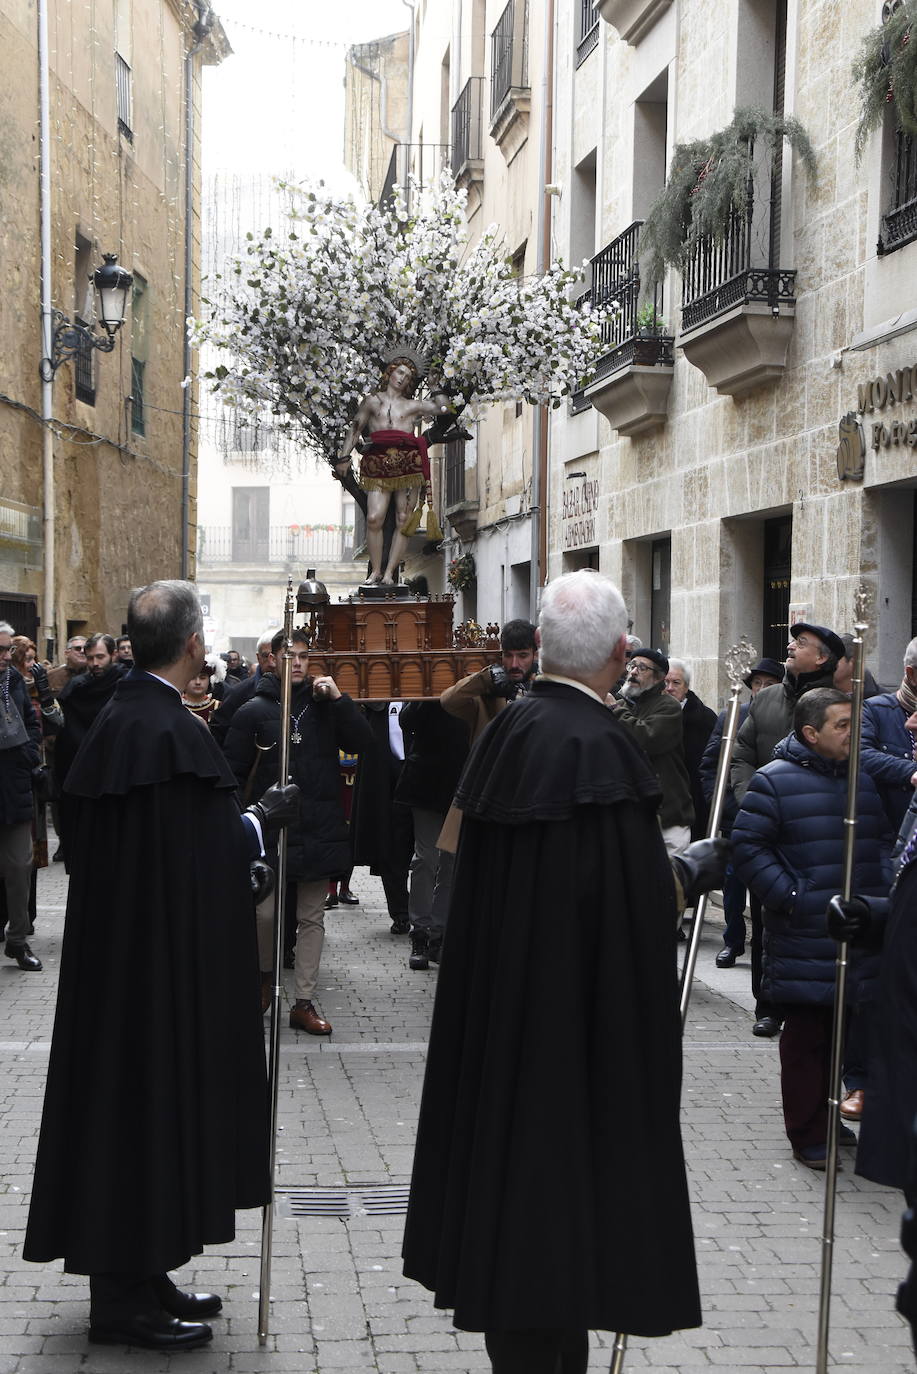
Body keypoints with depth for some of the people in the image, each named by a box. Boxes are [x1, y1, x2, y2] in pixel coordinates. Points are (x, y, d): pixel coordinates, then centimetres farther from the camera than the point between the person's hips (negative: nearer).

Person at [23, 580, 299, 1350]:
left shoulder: (115, 718, 7)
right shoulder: (172, 732, -22)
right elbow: (216, 854, -21)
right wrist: (272, 813, -4)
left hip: (113, 950, 10)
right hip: (166, 959, -10)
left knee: (124, 1096, 15)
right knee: (154, 1096, 1)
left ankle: (138, 1276, 27)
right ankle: (128, 1295, 12)